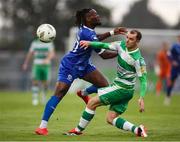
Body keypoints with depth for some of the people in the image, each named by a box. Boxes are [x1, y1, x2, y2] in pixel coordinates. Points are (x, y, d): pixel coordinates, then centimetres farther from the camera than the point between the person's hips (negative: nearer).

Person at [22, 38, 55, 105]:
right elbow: (30, 54, 16)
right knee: (35, 81, -16)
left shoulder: (49, 43, -1)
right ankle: (35, 97, -13)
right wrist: (25, 64, 19)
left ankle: (44, 95, 29)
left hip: (46, 65, -1)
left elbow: (52, 54, -14)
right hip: (37, 65, 1)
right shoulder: (34, 43, 6)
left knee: (45, 83, 0)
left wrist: (48, 59, -34)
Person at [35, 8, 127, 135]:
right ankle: (43, 126, -14)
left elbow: (95, 39, 21)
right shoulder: (88, 34, -29)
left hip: (83, 65, 9)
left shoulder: (86, 29, -2)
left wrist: (112, 32, 15)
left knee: (104, 85, 1)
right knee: (59, 94, -16)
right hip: (70, 66, -9)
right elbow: (104, 54, -24)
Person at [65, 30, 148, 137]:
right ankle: (137, 130, -5)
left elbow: (143, 79, -19)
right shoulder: (122, 45, -1)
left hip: (122, 89, -9)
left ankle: (78, 130, 8)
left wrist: (142, 98, -27)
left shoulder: (138, 59, -21)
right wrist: (89, 43, -11)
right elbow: (104, 45, 4)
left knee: (92, 102, -4)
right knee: (110, 119, 6)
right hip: (119, 86, 9)